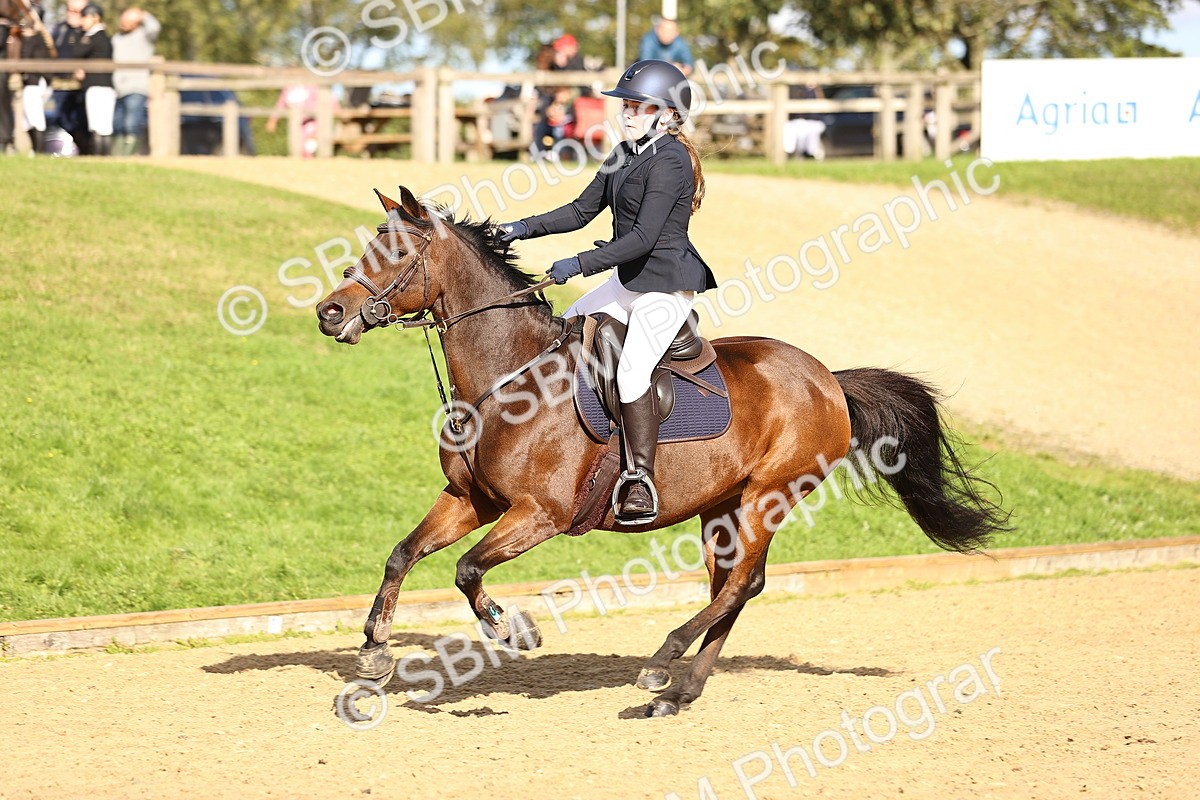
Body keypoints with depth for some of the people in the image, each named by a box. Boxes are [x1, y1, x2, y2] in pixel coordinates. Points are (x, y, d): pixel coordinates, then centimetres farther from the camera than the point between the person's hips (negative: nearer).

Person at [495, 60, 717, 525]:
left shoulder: (670, 162, -20)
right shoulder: (624, 155, 10)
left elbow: (643, 237, -26)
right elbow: (582, 211, 14)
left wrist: (579, 265, -28)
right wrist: (526, 229, 0)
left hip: (668, 284, -10)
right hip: (629, 280, 10)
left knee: (631, 372, -25)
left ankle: (640, 479, -19)